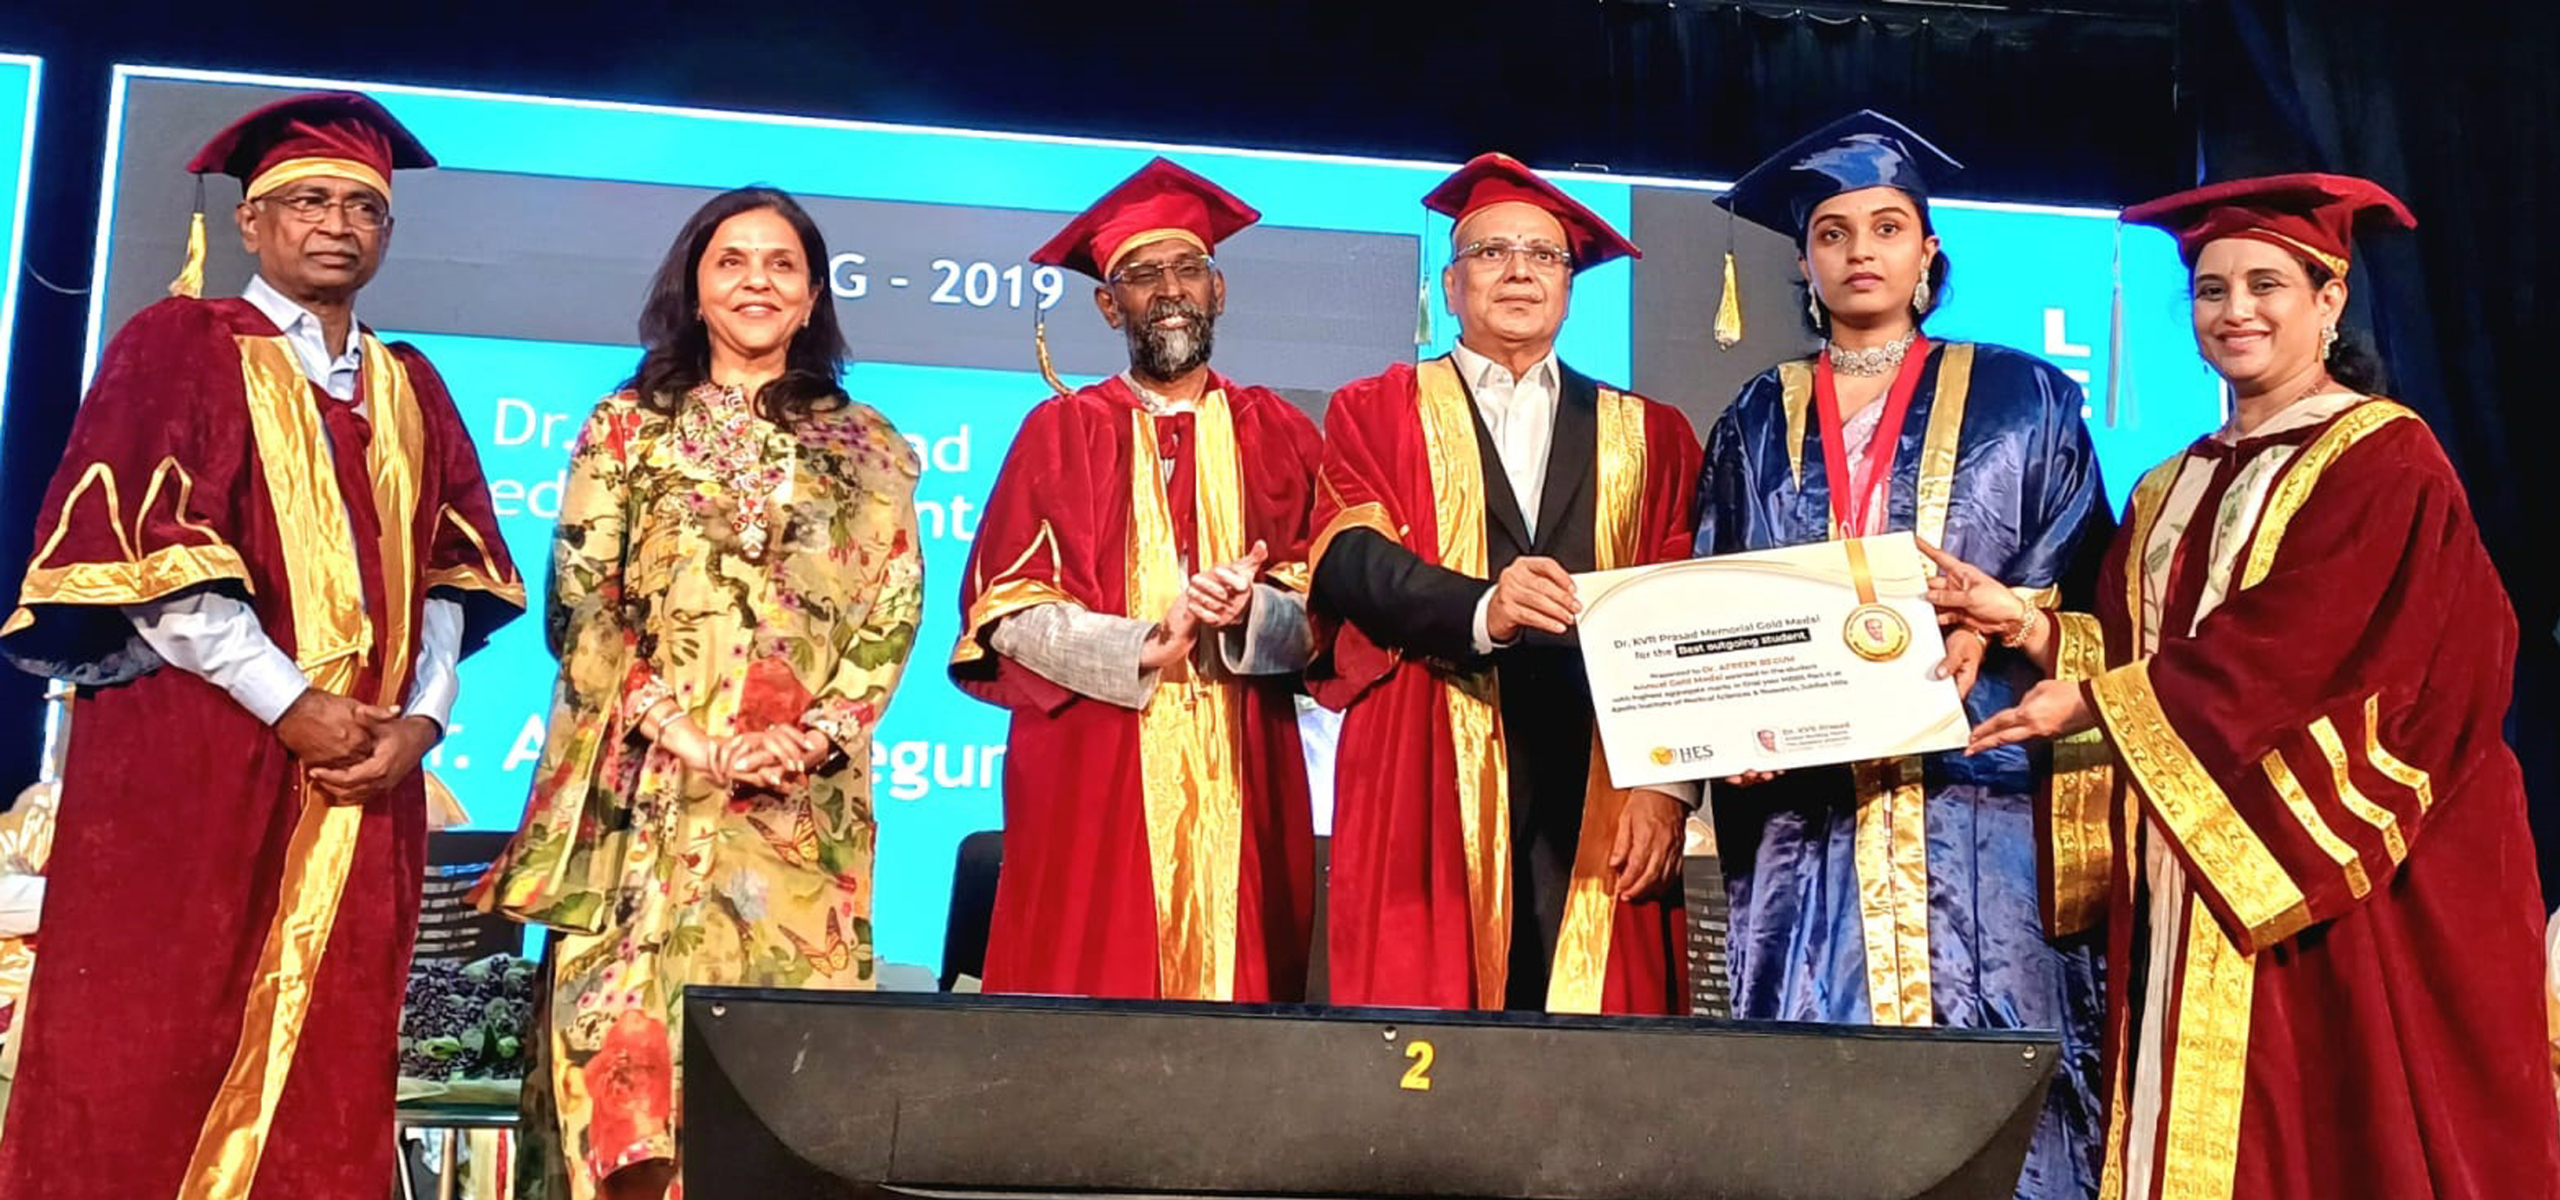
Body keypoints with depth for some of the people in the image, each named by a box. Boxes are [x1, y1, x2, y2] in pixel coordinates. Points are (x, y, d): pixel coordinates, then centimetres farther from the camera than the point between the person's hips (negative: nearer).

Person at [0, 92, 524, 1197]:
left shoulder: (410, 389, 18)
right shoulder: (178, 345, 3)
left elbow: (452, 566, 13)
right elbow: (141, 547, -8)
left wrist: (423, 715, -4)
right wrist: (291, 704, -14)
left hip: (365, 776, 4)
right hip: (186, 769, -4)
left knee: (322, 1086, 3)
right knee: (145, 1073, -4)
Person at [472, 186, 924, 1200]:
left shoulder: (869, 450, 12)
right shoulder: (626, 429, 10)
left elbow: (894, 613, 5)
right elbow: (580, 603, 2)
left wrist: (812, 738, -11)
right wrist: (690, 738, -10)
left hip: (806, 801, 1)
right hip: (649, 784, 0)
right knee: (628, 1025, -6)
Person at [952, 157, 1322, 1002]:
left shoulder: (1277, 436, 12)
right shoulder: (1061, 432, 8)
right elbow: (1005, 612, -2)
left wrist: (1247, 615, -16)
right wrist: (1144, 646, -15)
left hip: (1242, 782, 2)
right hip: (1091, 781, -1)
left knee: (1233, 990, 0)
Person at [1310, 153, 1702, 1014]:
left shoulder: (1650, 436, 18)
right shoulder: (1376, 413, 14)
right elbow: (1349, 563, -4)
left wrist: (1670, 785, -7)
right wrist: (1480, 609, -23)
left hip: (1600, 793, 2)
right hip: (1428, 785, -1)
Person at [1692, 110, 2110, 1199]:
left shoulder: (2021, 401, 8)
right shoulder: (1756, 423, 14)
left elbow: (2085, 587, 3)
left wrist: (1989, 621, -17)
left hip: (1978, 795, -2)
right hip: (1803, 810, 2)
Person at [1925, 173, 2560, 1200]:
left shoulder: (2384, 460, -7)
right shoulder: (2173, 492, 16)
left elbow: (2284, 650, -17)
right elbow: (2134, 653, 11)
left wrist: (2093, 703, -13)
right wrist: (2019, 619, -4)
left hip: (2333, 868, -6)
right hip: (2189, 869, 6)